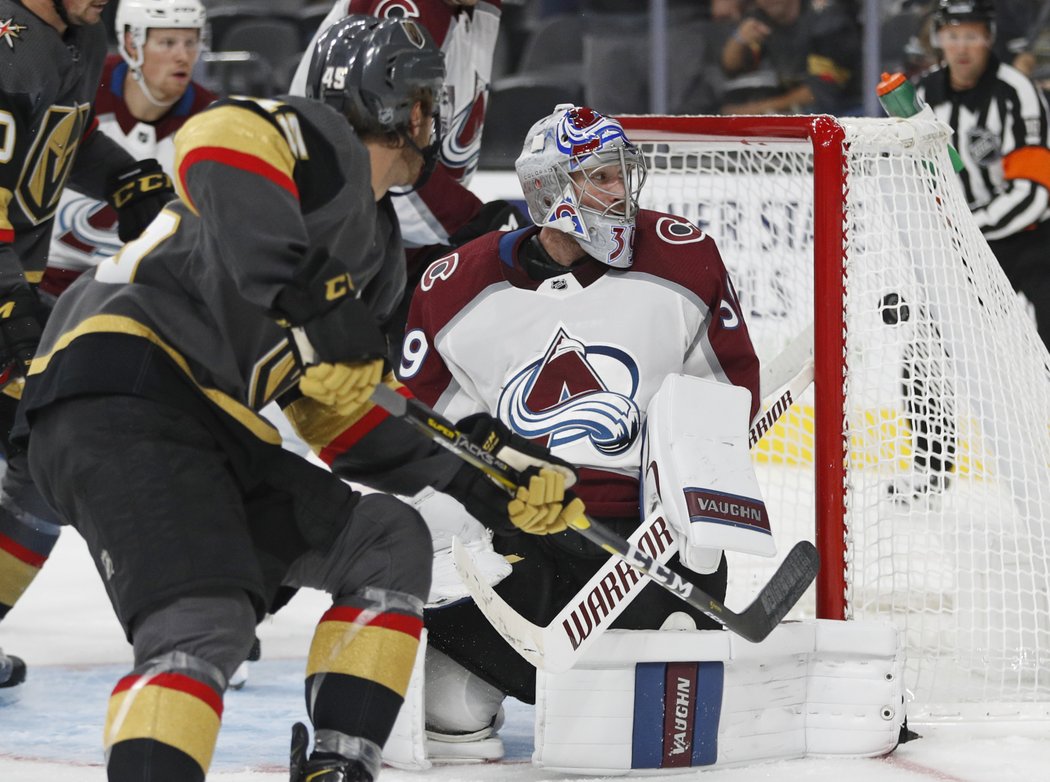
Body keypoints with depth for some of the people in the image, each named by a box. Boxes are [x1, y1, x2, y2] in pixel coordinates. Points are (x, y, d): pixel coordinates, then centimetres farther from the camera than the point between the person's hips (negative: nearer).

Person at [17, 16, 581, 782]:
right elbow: (214, 140, -23)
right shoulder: (315, 137, 1)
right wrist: (308, 317, -24)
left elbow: (346, 418, 31)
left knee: (390, 541, 10)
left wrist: (486, 476, 26)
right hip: (117, 393, -10)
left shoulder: (377, 248, 28)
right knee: (207, 625, -27)